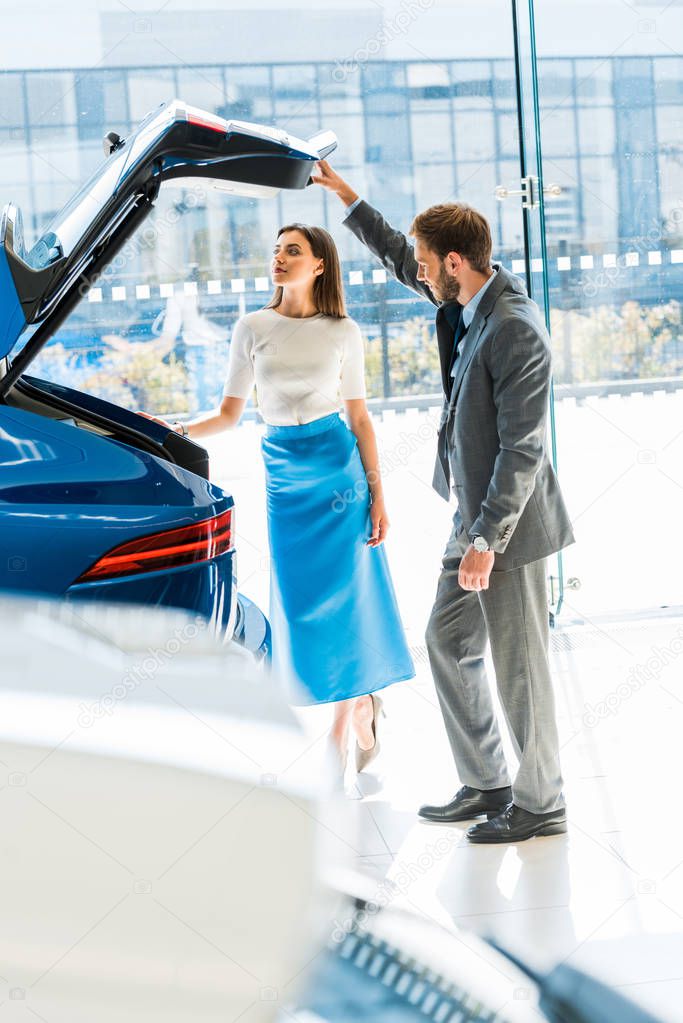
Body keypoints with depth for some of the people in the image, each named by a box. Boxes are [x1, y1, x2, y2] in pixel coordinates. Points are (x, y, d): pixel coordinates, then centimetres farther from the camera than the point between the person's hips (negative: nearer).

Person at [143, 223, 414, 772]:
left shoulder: (343, 332, 3)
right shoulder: (253, 328, 6)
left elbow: (359, 416, 5)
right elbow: (229, 413, 8)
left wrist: (378, 495, 1)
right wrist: (175, 432, -8)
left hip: (338, 464, -2)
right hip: (283, 472, 2)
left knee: (344, 593, -2)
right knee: (301, 599, 2)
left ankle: (341, 731, 11)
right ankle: (362, 708, 19)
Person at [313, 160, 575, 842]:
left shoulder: (515, 329, -23)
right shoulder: (467, 301, 5)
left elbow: (522, 449, -23)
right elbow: (399, 260, 24)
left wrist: (486, 540, -22)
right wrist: (342, 192, 25)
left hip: (508, 523, -10)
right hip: (473, 515, 10)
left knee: (517, 665, 0)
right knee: (447, 642, 16)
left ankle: (540, 804, 14)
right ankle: (485, 785, 27)